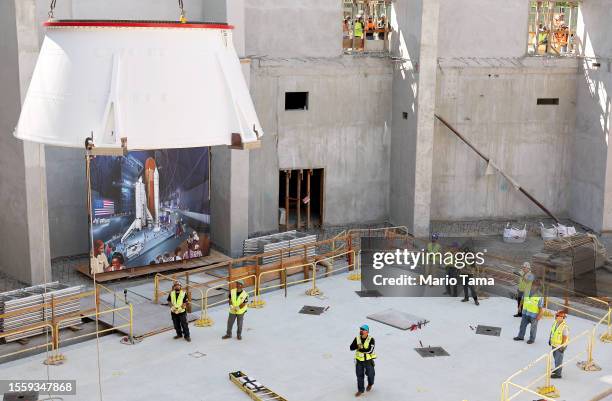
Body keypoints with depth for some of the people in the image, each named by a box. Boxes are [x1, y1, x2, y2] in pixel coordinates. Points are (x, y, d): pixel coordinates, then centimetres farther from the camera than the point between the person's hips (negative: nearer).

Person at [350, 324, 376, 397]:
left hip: (368, 360, -2)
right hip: (359, 360, 2)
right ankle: (360, 390, 23)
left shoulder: (371, 339, -19)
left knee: (370, 374, 19)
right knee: (359, 375, 8)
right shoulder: (357, 338, -7)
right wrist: (357, 346, -28)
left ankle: (370, 384, 49)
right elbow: (351, 348, -9)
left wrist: (361, 349, -24)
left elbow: (370, 350, -28)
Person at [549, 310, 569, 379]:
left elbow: (565, 338, -22)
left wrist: (562, 347, -19)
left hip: (560, 346, -8)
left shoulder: (564, 327, -27)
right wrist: (550, 339, 19)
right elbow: (552, 331, 12)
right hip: (554, 344, 8)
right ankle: (556, 369, 43)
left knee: (558, 360, 2)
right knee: (555, 357, 24)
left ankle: (558, 374, 14)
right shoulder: (555, 323, -3)